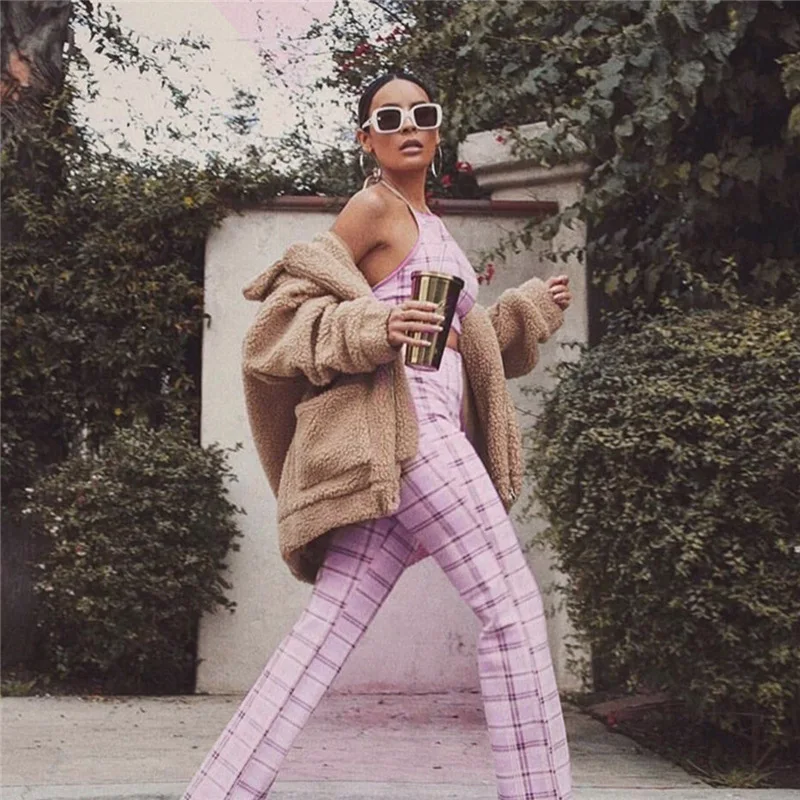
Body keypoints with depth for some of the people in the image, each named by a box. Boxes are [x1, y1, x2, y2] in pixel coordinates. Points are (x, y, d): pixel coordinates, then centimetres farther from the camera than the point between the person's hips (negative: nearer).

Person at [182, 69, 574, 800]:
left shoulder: (429, 225, 28)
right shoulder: (373, 206, 1)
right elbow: (289, 305, -7)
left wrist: (530, 310, 32)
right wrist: (373, 328, -21)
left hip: (421, 429, 8)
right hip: (395, 424, -8)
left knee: (326, 633, 0)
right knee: (512, 603, -9)